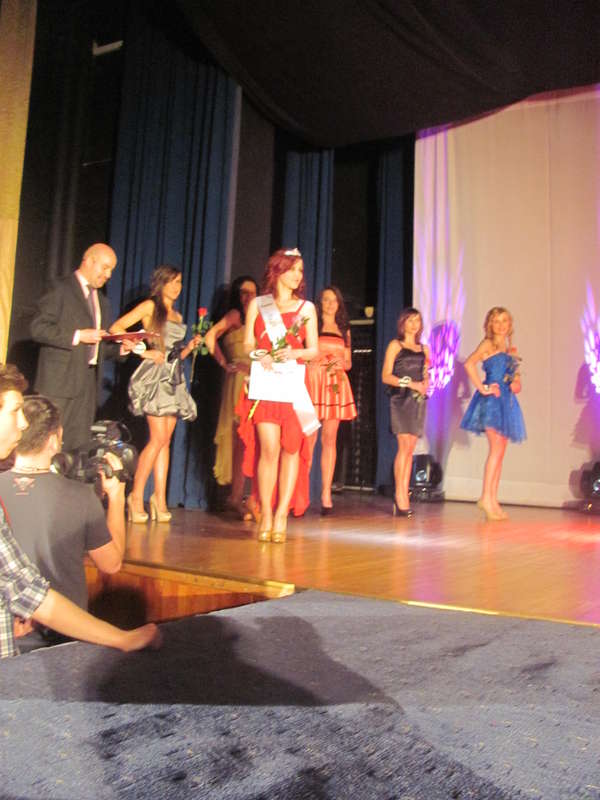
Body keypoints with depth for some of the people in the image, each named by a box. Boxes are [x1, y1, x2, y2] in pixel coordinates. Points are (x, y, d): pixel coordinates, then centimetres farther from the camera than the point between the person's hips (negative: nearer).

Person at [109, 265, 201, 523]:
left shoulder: (177, 316, 22)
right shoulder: (150, 306, 2)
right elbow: (116, 328, -8)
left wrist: (189, 347, 4)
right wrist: (144, 352, -13)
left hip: (174, 379, 7)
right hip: (154, 376, -7)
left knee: (165, 441, 3)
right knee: (159, 438, -13)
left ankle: (160, 499, 5)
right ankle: (136, 496, -4)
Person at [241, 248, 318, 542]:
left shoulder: (306, 307, 14)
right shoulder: (257, 304, 13)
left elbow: (313, 350, 10)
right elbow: (247, 344, 11)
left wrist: (294, 353, -10)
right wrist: (260, 355, -10)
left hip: (293, 382, 1)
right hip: (264, 380, -1)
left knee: (291, 448, -5)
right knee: (269, 448, -11)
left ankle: (281, 515, 1)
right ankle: (266, 515, -1)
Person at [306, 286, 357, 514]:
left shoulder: (344, 329, 20)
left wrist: (340, 363, -1)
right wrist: (318, 357, -14)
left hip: (336, 384, 3)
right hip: (313, 380, -3)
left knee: (329, 439, -1)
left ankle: (326, 493, -1)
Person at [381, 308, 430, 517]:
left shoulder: (423, 349, 19)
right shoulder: (395, 345, 4)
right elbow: (386, 376, -3)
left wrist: (425, 384, -1)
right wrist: (409, 383, -13)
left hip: (418, 400, 5)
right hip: (401, 398, -5)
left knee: (410, 449, 2)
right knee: (405, 446, -13)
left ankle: (403, 496, 4)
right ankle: (400, 495, -9)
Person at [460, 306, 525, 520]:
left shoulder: (511, 350, 18)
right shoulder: (488, 344, -3)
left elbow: (515, 375, 29)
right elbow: (469, 363, -20)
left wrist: (517, 384, 7)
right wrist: (482, 388, -19)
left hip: (507, 401, 8)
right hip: (491, 400, -8)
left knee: (499, 451, 7)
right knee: (497, 447, -15)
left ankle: (492, 500, 12)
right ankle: (486, 497, -11)